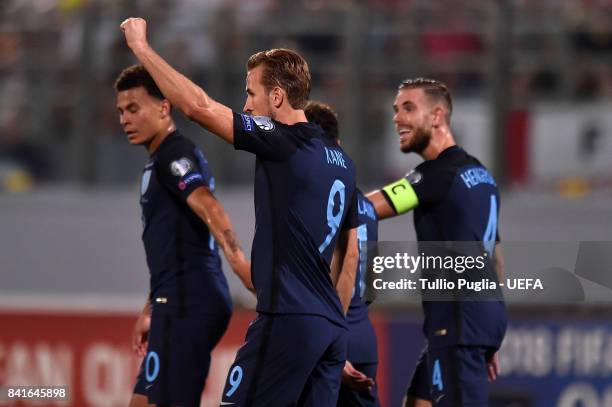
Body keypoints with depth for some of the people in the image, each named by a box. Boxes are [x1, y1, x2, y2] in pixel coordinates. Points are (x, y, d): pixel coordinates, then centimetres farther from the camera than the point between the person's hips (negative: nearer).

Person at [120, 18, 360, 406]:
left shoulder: (284, 144, -9)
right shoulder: (340, 159, 16)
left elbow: (198, 106, -13)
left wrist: (142, 47, -4)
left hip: (288, 320, -8)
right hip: (331, 327, 8)